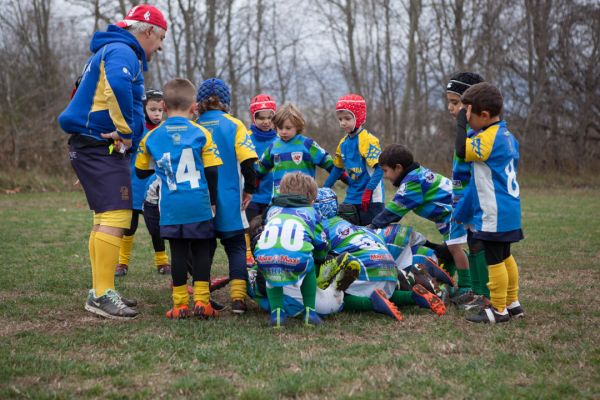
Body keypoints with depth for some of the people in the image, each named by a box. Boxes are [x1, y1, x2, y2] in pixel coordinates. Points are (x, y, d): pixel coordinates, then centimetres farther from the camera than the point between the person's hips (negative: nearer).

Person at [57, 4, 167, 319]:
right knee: (116, 216, -14)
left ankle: (100, 291, 17)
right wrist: (126, 131, -21)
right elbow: (118, 87, -32)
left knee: (105, 219, 14)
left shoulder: (111, 51, 23)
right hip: (101, 147, -11)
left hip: (92, 147, 11)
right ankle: (102, 295, -16)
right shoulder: (122, 52, -10)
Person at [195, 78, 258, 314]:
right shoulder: (234, 124, -1)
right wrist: (249, 190, 5)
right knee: (236, 247, 7)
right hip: (229, 201, -2)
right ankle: (238, 297, -5)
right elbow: (247, 161, -7)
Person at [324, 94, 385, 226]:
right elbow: (338, 168, 21)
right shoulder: (343, 142, 10)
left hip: (370, 200, -8)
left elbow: (379, 168, -20)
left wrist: (368, 191, -27)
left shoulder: (367, 140, -13)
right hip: (351, 199, 8)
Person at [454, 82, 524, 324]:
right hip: (509, 211, 10)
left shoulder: (489, 137, -18)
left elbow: (462, 150, -31)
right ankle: (513, 303, 27)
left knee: (494, 260, -1)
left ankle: (498, 310, 6)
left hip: (494, 215, -10)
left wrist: (461, 122, -17)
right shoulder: (507, 136, 11)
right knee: (505, 257, 19)